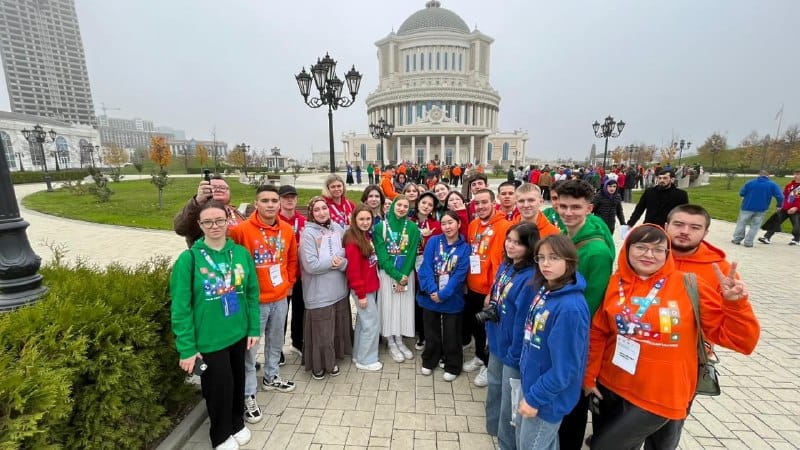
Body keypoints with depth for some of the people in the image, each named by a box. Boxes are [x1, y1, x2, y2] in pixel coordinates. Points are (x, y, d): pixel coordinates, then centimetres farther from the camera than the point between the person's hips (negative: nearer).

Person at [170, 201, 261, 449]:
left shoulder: (241, 253, -4)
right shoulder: (189, 258, -14)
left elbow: (252, 294, 2)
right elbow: (180, 307, -11)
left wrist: (254, 328, 0)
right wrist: (186, 348, -11)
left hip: (238, 334, 3)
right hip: (209, 339, -3)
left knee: (237, 381, 20)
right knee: (219, 386, 12)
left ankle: (237, 424, 47)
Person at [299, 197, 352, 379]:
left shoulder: (338, 228, 2)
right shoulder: (308, 233, -13)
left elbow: (349, 256, 5)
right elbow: (310, 265, -20)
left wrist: (342, 263, -14)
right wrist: (332, 262, -13)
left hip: (339, 290, 5)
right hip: (319, 294, -5)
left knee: (338, 328, 17)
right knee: (321, 331, 6)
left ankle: (332, 360, 39)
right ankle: (318, 365, 30)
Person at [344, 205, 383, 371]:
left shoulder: (367, 236, 8)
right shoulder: (353, 240, -19)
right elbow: (353, 270, -21)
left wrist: (369, 288, 11)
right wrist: (361, 293, -18)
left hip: (371, 287, 9)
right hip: (363, 290, -9)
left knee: (363, 321, 19)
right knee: (372, 323, 1)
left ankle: (358, 355, 34)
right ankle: (365, 360, 18)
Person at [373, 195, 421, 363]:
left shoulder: (413, 228, 0)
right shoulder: (381, 227, -5)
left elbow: (412, 253, -4)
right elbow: (381, 254, -10)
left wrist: (404, 275, -12)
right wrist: (396, 276, -14)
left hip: (406, 274, 2)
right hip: (387, 274, -2)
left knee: (404, 306, 8)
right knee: (389, 306, 4)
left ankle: (399, 341, 25)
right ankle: (391, 344, 21)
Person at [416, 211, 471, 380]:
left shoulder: (465, 248, -5)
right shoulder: (433, 241, -3)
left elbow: (460, 275, -12)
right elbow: (426, 267, -10)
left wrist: (443, 294, -20)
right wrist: (432, 291, -20)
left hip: (452, 299, -1)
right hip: (430, 296, 1)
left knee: (451, 335, 12)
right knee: (431, 332, 17)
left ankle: (452, 367, 33)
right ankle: (429, 362, 38)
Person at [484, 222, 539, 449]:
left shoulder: (531, 278, -27)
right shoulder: (505, 266, 0)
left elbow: (523, 320, -25)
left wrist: (515, 354, -18)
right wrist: (490, 333, 12)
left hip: (513, 349, -8)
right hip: (497, 341, 8)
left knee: (509, 400, 13)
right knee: (494, 387, 27)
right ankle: (494, 427, 52)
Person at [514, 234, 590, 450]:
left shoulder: (571, 307, -30)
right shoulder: (544, 290, -4)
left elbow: (565, 366, -26)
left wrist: (535, 398, -18)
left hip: (547, 395, -7)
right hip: (530, 381, 7)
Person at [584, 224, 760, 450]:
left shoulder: (689, 286, -10)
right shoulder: (615, 283, -5)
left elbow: (741, 340, -7)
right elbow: (597, 334, 2)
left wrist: (735, 303, -24)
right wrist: (589, 376, 3)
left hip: (660, 396, -3)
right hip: (610, 386, 3)